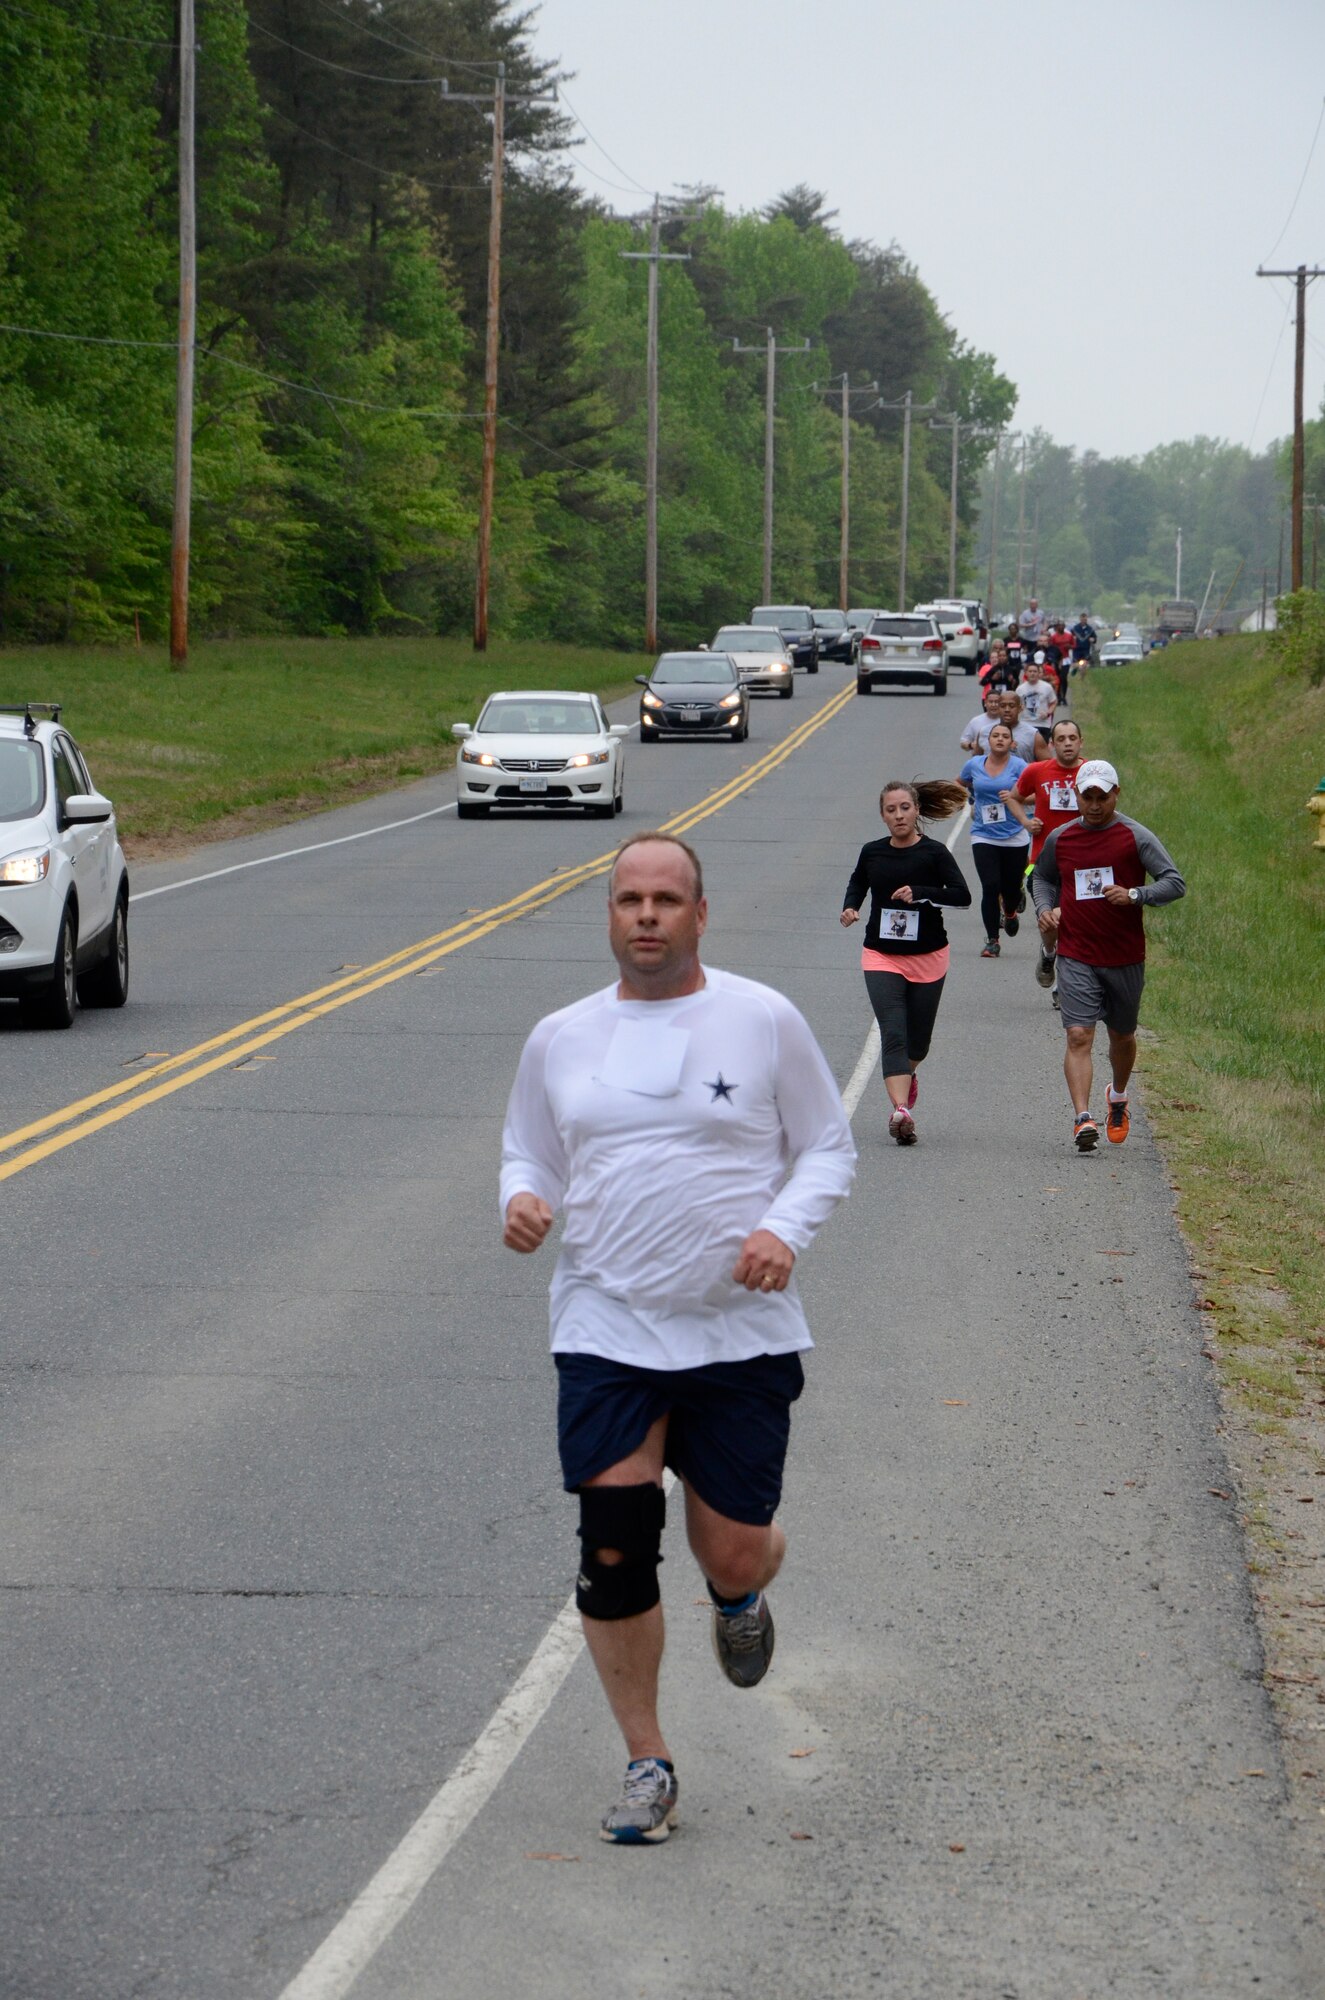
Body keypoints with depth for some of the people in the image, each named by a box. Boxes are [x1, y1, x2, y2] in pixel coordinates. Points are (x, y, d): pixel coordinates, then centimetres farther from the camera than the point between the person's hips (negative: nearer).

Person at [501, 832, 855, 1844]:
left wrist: (785, 1229, -13)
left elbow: (828, 1145, 6)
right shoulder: (561, 1040, 7)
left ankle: (739, 1595, 41)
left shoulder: (763, 1020, 0)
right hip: (606, 1333, 1)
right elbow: (529, 1151, 19)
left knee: (731, 1555, 0)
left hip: (743, 1334, -1)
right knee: (614, 1556, -7)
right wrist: (522, 1197, -5)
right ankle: (648, 1763, 10)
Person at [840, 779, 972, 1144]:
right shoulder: (872, 852, 2)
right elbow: (857, 883, 23)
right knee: (893, 1034, -16)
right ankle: (900, 1109, -27)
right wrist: (850, 907, 3)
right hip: (881, 955, 1)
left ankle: (907, 1074, 48)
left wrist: (920, 893, -28)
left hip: (927, 957, 0)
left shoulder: (933, 853, -8)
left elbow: (962, 895, -17)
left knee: (918, 1039, 14)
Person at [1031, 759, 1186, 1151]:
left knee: (1122, 1036, 16)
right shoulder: (1060, 839, 5)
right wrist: (1045, 909, 4)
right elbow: (1042, 877, 24)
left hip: (1125, 957, 0)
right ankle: (1082, 1118, -21)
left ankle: (1118, 1097, 44)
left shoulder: (1136, 837, -5)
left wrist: (1134, 895, -23)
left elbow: (1175, 883, -8)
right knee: (1079, 1036, -14)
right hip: (1076, 957, 0)